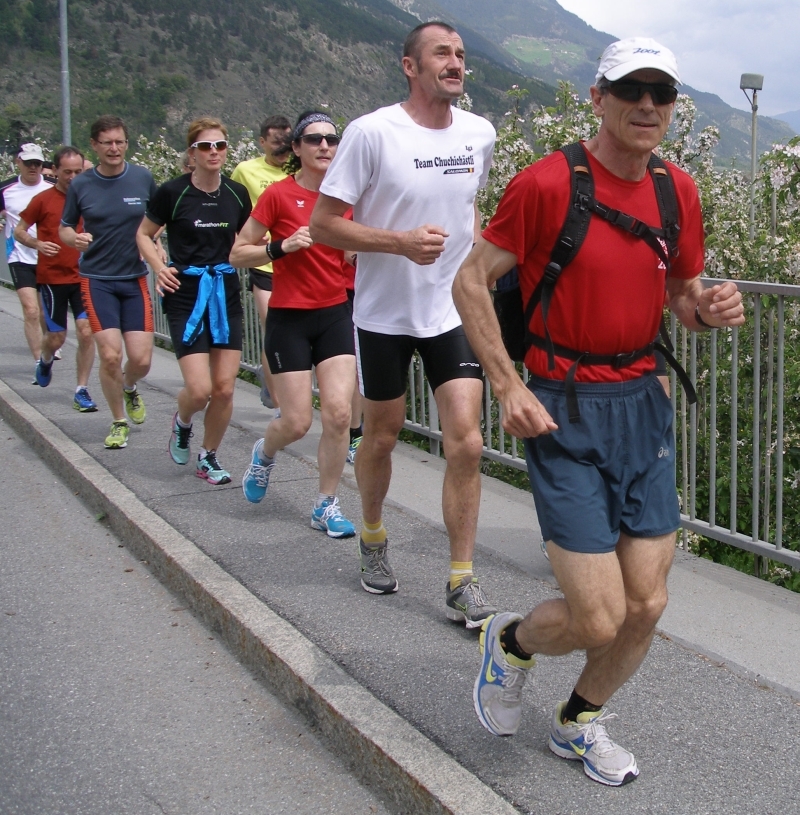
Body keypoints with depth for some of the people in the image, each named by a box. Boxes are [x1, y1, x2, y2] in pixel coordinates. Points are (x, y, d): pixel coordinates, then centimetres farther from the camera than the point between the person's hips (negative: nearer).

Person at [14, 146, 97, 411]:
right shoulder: (43, 199, -3)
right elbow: (19, 231, 4)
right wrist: (37, 244, -15)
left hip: (83, 277, 2)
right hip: (52, 277, -1)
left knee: (86, 331, -9)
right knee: (56, 336, 5)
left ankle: (82, 390, 2)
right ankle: (46, 360, 41)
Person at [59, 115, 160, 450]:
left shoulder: (143, 178, 0)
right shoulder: (80, 185, -2)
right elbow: (64, 228, 9)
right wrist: (75, 239, -14)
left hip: (135, 278, 1)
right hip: (97, 280, -1)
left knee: (141, 359, -5)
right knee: (110, 355, -11)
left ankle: (129, 389, 33)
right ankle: (119, 422, 12)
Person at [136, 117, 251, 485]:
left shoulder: (237, 194, 3)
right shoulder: (173, 192, -7)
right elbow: (144, 234, 6)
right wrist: (159, 267, -10)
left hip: (226, 292, 3)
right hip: (186, 293, -3)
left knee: (225, 388, 1)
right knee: (200, 389, -11)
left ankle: (209, 457, 22)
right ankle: (182, 421, 25)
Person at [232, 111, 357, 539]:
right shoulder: (278, 195, -8)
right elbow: (237, 253, -6)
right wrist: (282, 247, -20)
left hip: (335, 313, 4)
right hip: (290, 318, -3)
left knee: (339, 413, -6)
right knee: (297, 421, -2)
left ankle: (326, 506, 10)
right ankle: (264, 453, 34)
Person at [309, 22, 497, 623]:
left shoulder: (480, 135, 1)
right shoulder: (372, 133, -13)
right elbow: (323, 223, -12)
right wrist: (400, 242, -24)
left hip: (454, 311, 3)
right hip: (384, 314, -2)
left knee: (466, 442, -7)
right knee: (383, 434, 13)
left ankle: (462, 581, 3)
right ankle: (372, 537, 41)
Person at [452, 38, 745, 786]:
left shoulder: (677, 191, 6)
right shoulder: (546, 183, -12)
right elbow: (470, 281, -7)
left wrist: (709, 308, -6)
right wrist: (509, 387, -14)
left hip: (643, 405, 6)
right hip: (565, 412, -6)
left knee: (646, 604, 7)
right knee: (598, 619, -8)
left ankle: (578, 723, 34)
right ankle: (511, 642, 27)